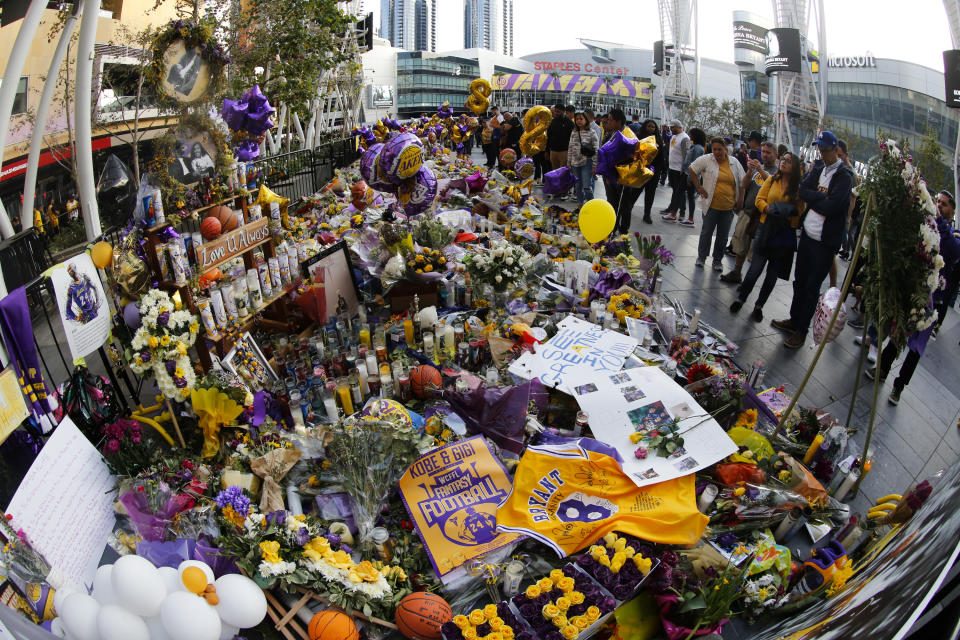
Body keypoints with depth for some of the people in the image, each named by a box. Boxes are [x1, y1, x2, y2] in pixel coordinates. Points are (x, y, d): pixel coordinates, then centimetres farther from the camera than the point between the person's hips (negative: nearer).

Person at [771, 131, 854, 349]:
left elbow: (830, 207, -23)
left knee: (812, 288, 1)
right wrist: (822, 197, -16)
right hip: (807, 235, 7)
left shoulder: (844, 176, -13)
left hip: (825, 241, -7)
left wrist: (812, 197, -9)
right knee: (799, 281, 17)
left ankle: (801, 330, 11)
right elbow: (803, 191, -3)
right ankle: (794, 320, 33)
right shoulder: (818, 168, 8)